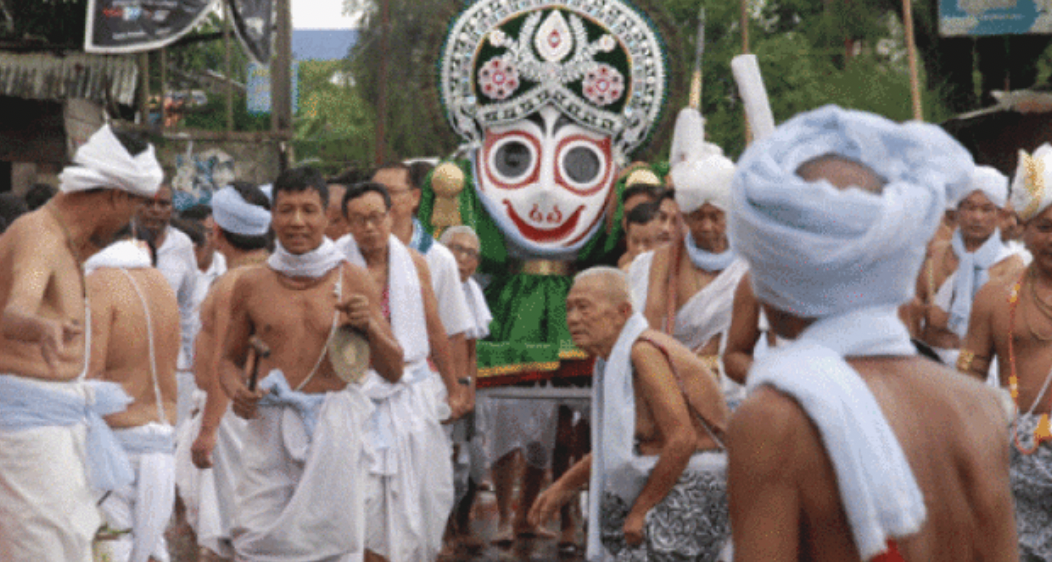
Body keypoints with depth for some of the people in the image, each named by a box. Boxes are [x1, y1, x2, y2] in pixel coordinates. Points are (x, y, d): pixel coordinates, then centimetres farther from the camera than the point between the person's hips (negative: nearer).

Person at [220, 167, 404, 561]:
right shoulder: (252, 285, 9)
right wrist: (236, 391, -3)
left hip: (334, 429, -1)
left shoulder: (353, 282, 6)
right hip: (269, 428, 1)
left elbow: (393, 371, 8)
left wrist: (369, 327, -11)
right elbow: (229, 358, 19)